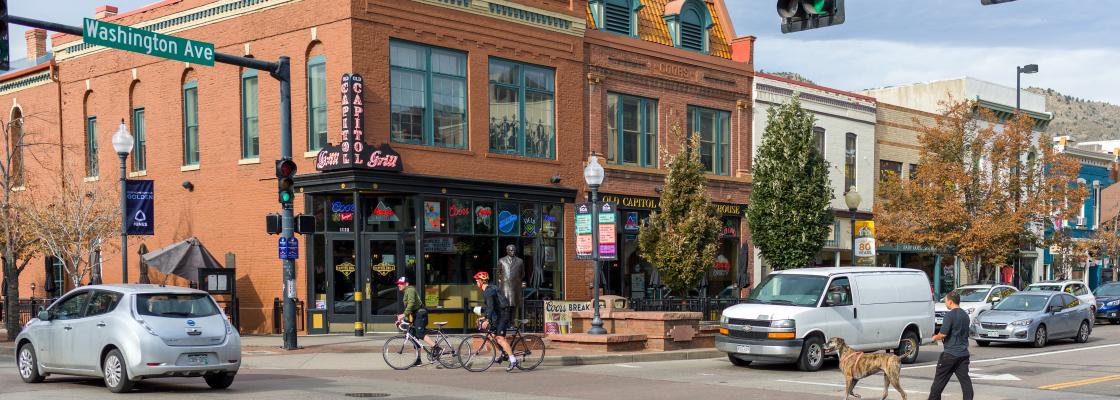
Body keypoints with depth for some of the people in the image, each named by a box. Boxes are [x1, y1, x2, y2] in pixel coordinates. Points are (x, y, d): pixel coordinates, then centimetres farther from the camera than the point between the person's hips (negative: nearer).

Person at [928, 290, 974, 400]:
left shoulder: (950, 315, -15)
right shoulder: (965, 315, 11)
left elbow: (943, 334, -20)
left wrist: (935, 337, 1)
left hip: (950, 354, -7)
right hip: (963, 353, 7)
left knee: (940, 380, 4)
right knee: (965, 380, 4)